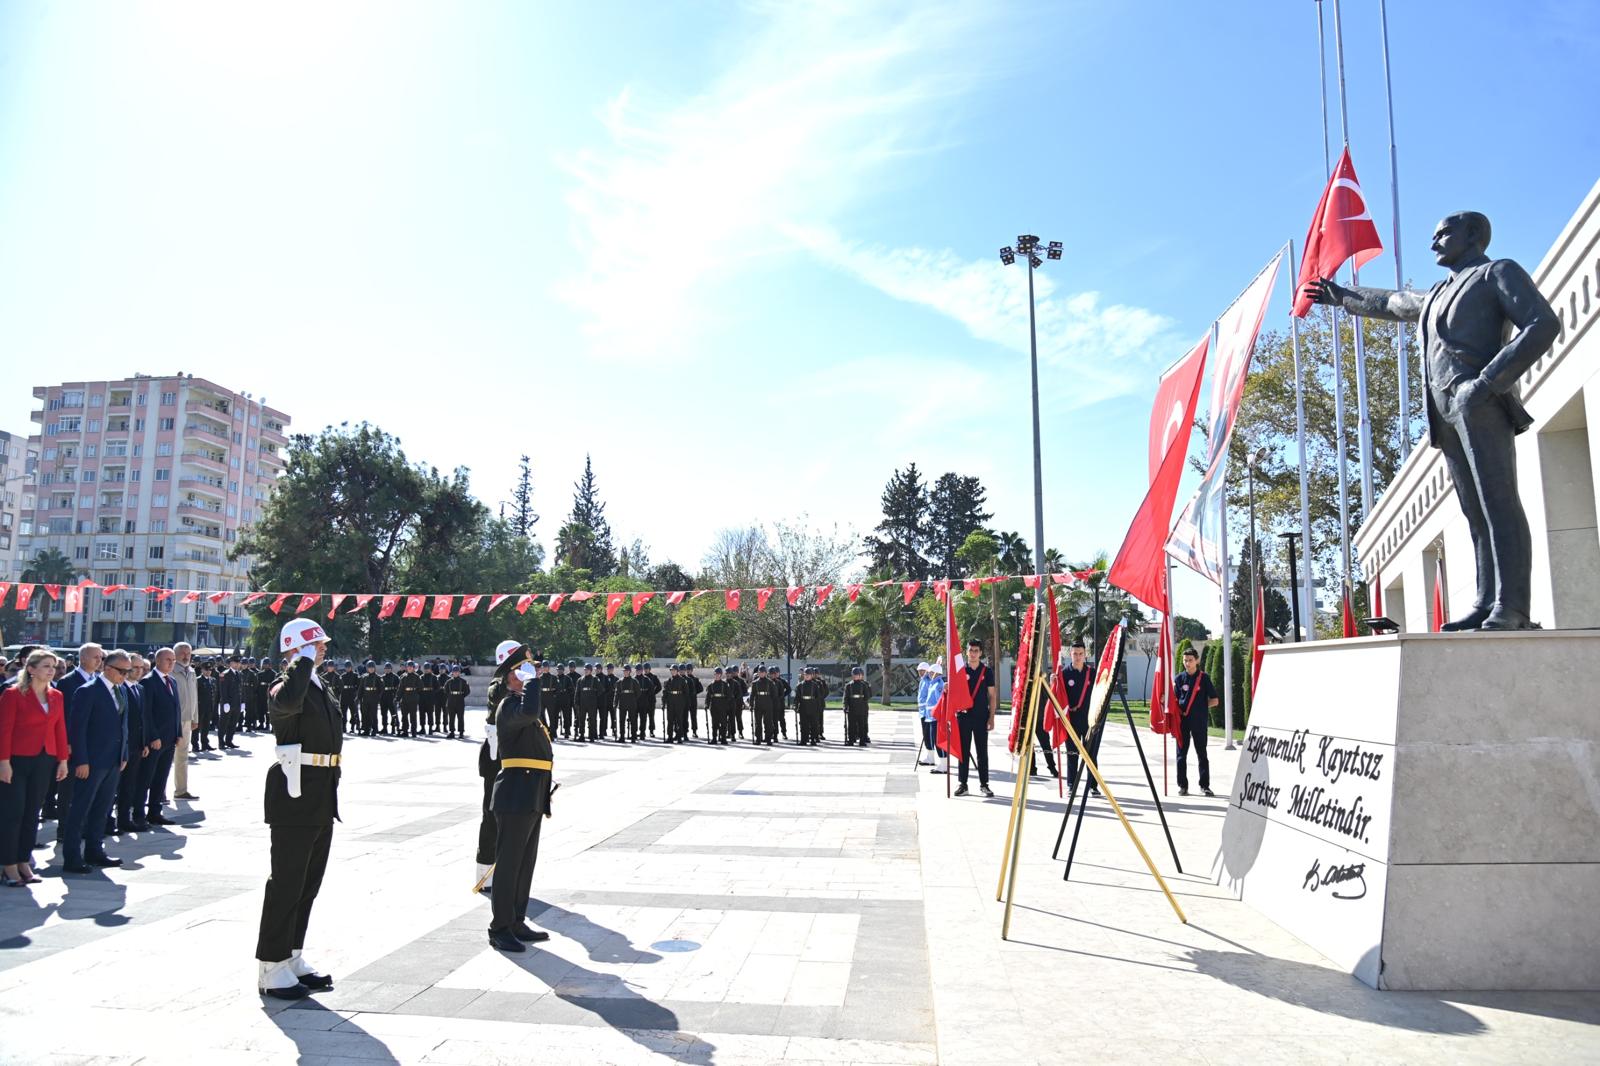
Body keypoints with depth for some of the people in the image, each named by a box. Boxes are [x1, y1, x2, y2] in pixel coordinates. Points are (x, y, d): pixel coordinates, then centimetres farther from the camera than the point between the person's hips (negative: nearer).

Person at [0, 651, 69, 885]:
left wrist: (63, 760, 6)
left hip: (45, 761, 5)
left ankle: (24, 862, 17)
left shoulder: (56, 696, 8)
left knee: (32, 812, 9)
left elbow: (60, 729, 9)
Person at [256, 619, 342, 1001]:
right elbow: (287, 702, -40)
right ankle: (271, 968, 10)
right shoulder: (285, 685, -13)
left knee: (308, 883, 16)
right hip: (296, 795, -9)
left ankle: (292, 958, 28)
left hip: (322, 797, 9)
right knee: (287, 883, -1)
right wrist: (305, 661, -27)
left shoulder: (321, 686, 15)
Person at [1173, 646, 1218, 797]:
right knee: (1182, 753, 4)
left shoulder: (1204, 678, 0)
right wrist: (1179, 711, -9)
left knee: (1202, 753, 5)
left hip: (1199, 721, -1)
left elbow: (1214, 700, 2)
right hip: (1183, 721, 1)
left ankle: (1205, 785, 13)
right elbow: (1173, 700, 7)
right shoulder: (1179, 678, 4)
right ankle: (1182, 785, 12)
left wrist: (1200, 707, -5)